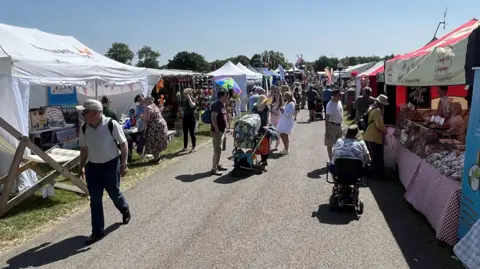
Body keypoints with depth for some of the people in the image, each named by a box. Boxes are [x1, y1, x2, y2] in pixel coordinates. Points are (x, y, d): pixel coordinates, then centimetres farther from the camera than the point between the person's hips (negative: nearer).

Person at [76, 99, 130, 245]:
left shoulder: (111, 125, -17)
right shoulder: (84, 128, -2)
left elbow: (123, 144, -10)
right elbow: (84, 149, 11)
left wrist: (123, 163, -12)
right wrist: (81, 167, 12)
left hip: (111, 165, -4)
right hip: (92, 167, 5)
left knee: (114, 194, 11)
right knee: (95, 200, 6)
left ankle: (125, 211, 44)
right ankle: (97, 231, 18)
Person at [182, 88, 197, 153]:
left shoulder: (192, 100, -7)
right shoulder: (184, 101, 12)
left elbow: (192, 105, -30)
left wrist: (189, 97, -22)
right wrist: (182, 118, 16)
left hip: (191, 119, -7)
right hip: (185, 118, 7)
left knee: (192, 133, -4)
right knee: (185, 133, 9)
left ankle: (193, 148, 3)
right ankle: (185, 147, 18)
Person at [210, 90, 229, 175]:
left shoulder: (223, 105, 13)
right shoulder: (216, 105, -16)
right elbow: (213, 118, -24)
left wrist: (225, 128, 20)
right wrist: (217, 130, -24)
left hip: (222, 130, 10)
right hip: (217, 131, -10)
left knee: (219, 149, 17)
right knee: (217, 150, -8)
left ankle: (217, 165, 28)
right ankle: (214, 169, -2)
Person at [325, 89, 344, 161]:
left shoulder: (339, 102, 5)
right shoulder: (330, 105, -20)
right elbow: (327, 118, -20)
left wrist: (341, 125, 19)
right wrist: (326, 131, -22)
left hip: (339, 125, 9)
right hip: (332, 126, -9)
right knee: (330, 144, 3)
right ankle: (331, 160, 12)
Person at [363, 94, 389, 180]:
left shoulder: (371, 108, 13)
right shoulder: (377, 110, -17)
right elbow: (379, 125, -22)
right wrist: (385, 131, -4)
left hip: (368, 136, 10)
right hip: (374, 137, -10)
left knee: (374, 157, 20)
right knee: (378, 157, 0)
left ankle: (374, 173, 29)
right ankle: (378, 175, 7)